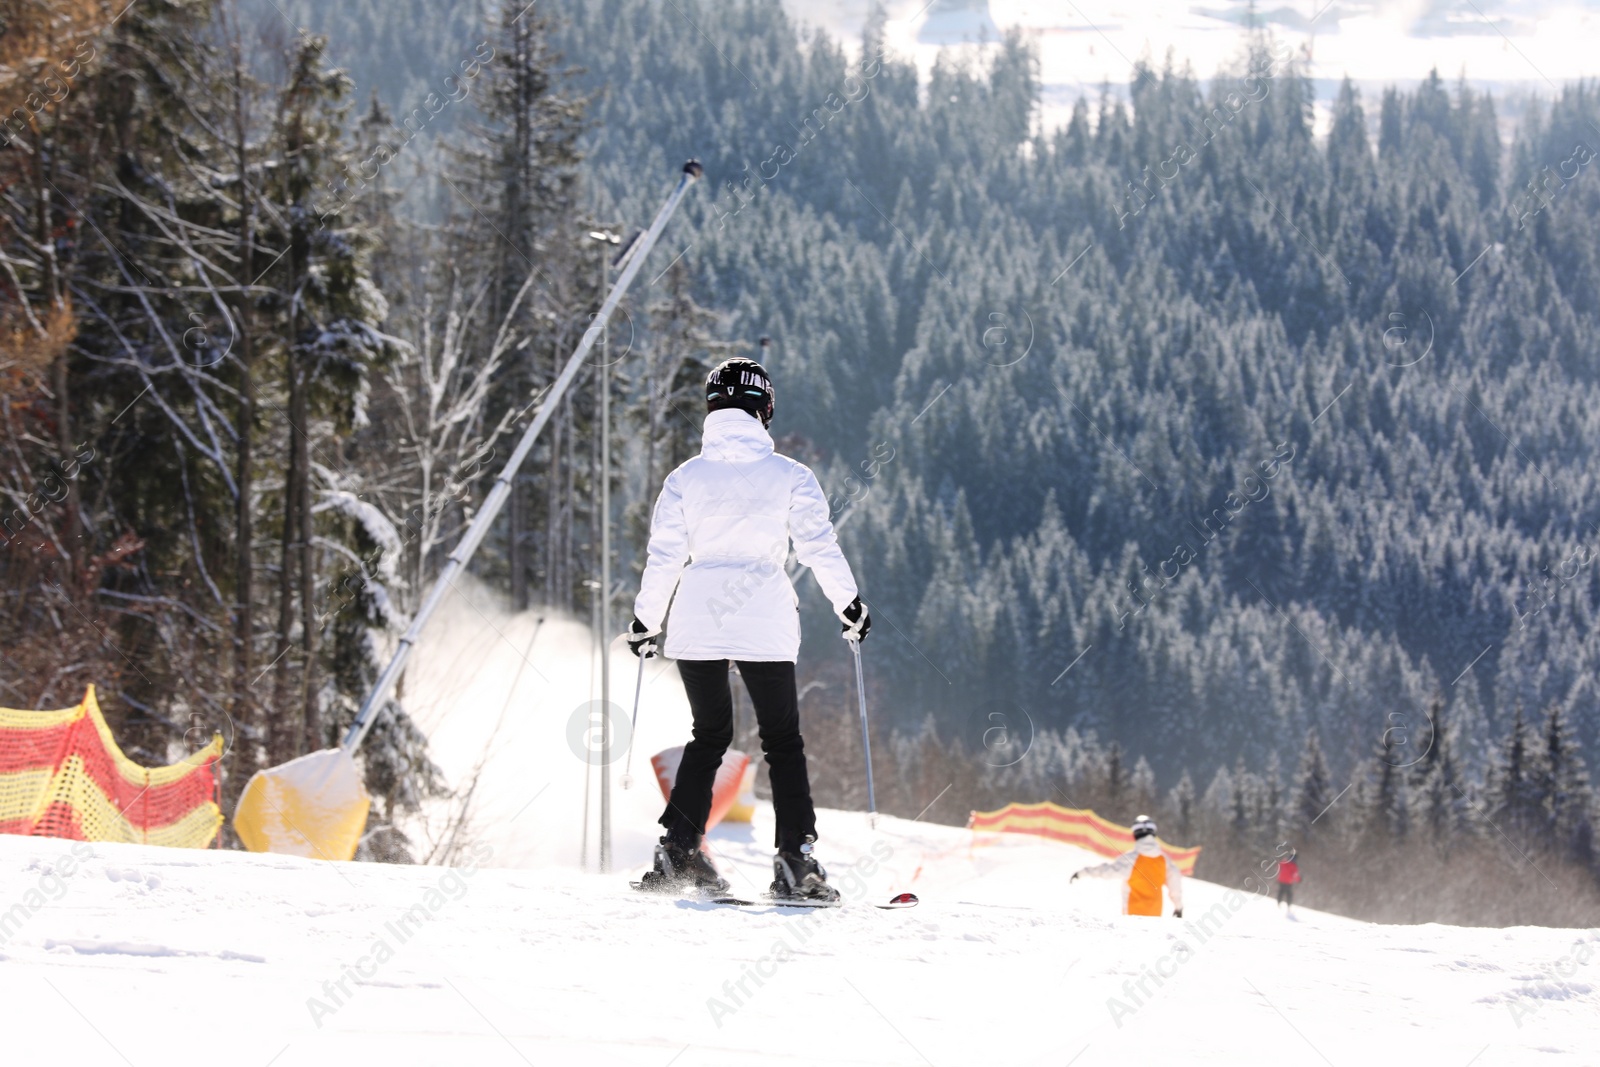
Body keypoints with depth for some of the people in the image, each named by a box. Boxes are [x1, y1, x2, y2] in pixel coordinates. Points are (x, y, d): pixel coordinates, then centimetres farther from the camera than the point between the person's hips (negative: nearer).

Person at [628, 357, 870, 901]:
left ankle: (679, 848, 5)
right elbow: (819, 546, 0)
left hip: (696, 619, 2)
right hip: (765, 621, -2)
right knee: (782, 740, 6)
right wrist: (850, 605, 13)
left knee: (710, 734, 17)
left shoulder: (685, 479, 4)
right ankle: (796, 857, -6)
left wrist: (645, 622, 15)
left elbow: (663, 557, 4)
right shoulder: (791, 477, 0)